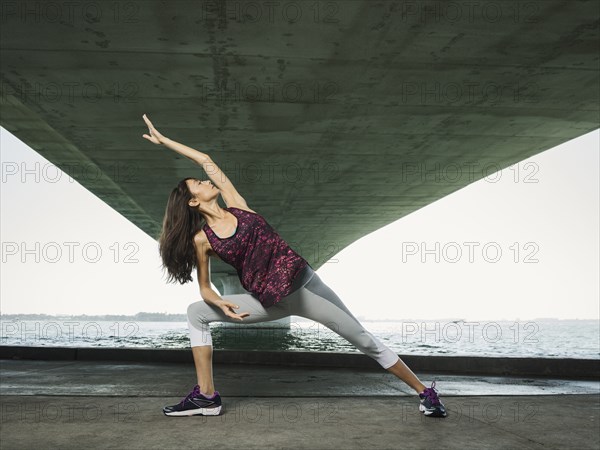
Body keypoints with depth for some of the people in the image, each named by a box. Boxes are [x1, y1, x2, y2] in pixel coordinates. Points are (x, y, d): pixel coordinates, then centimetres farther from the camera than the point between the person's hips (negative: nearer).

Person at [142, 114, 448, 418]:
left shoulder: (236, 206, 2)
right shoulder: (201, 239, -1)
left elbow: (206, 160, 8)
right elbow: (205, 288, 6)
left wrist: (164, 140, 12)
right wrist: (220, 303, -15)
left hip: (301, 280, -1)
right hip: (270, 300, 1)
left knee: (363, 339, 0)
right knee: (196, 314, -3)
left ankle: (425, 392, 11)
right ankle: (206, 396, 1)